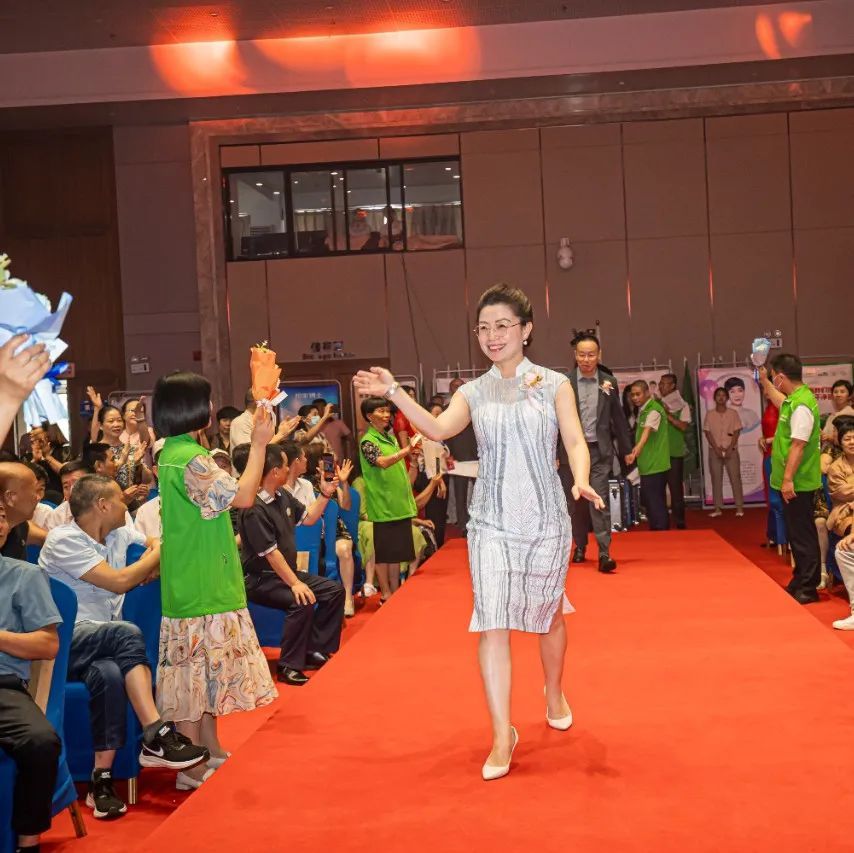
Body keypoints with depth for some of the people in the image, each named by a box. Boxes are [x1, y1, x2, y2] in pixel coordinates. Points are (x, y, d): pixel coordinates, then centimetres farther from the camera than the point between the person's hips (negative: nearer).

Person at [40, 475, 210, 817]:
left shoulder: (121, 533, 12)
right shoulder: (63, 540, -10)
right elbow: (118, 582, -17)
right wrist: (159, 553, -4)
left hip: (102, 642, 5)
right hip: (65, 642, -5)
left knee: (109, 673, -32)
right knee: (127, 632, -34)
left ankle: (102, 779, -30)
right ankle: (156, 737, -34)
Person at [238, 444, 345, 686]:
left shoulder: (283, 495, 5)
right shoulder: (255, 509, -23)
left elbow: (309, 517, 20)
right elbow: (270, 552, -26)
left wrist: (325, 494, 7)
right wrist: (294, 583, -29)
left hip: (286, 572, 10)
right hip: (261, 580, -10)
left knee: (335, 590, 3)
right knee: (302, 602, -32)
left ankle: (315, 651, 6)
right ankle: (288, 667, -21)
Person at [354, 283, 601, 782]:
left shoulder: (554, 384, 2)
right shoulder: (474, 393, 4)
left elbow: (576, 442, -5)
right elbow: (439, 429, -13)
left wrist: (582, 481, -25)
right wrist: (394, 393, -26)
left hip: (547, 521, 0)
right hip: (492, 524, 1)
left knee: (549, 613, 15)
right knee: (493, 624, -7)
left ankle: (555, 694, 43)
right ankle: (503, 735, 0)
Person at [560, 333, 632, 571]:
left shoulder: (609, 382, 4)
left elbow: (618, 418, 9)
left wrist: (626, 449, 11)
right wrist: (553, 453, -3)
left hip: (599, 450, 0)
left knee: (599, 500, -10)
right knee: (575, 503, 9)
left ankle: (604, 553, -14)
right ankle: (580, 547, 25)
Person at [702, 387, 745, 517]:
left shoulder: (733, 413, 3)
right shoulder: (709, 414, 4)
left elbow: (737, 432, -1)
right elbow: (707, 433, 1)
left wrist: (729, 449, -12)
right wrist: (717, 449, -10)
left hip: (731, 450, -1)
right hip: (715, 451, 1)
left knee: (735, 478, -2)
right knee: (716, 479, 1)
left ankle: (739, 507, 1)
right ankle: (718, 508, 3)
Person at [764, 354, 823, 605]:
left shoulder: (801, 405, -21)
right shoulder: (794, 399, 10)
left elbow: (798, 446, -25)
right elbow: (780, 400, 36)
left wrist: (788, 479, -24)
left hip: (797, 482, -10)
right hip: (792, 481, 10)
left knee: (802, 535, -4)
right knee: (796, 532, 16)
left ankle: (808, 588, 1)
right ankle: (800, 581, 25)